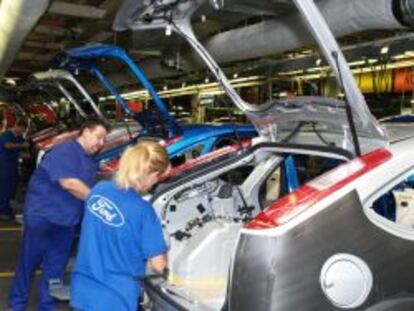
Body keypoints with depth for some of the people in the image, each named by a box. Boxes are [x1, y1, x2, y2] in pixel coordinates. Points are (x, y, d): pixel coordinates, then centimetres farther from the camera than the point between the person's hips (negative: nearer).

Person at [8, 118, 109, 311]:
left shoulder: (91, 161, 11)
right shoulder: (65, 151, -16)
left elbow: (89, 189, 18)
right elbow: (69, 183, -26)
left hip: (66, 221, 7)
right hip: (42, 215, -7)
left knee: (55, 268, 11)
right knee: (29, 262, 7)